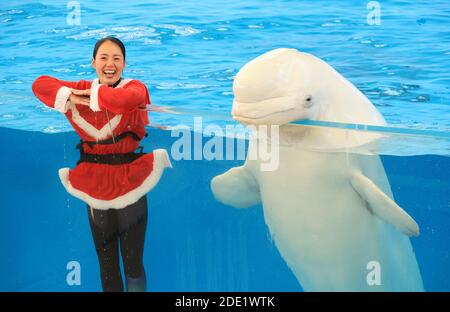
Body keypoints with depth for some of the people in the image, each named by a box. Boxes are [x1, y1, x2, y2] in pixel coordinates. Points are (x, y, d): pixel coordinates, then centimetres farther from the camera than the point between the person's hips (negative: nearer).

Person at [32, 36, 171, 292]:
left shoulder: (136, 87, -7)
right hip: (96, 184, 4)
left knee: (133, 262, 3)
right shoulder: (82, 90, 4)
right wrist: (68, 97, -17)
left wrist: (97, 96, -18)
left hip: (130, 182, -3)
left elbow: (129, 99, -31)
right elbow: (40, 84, -2)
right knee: (106, 259, 16)